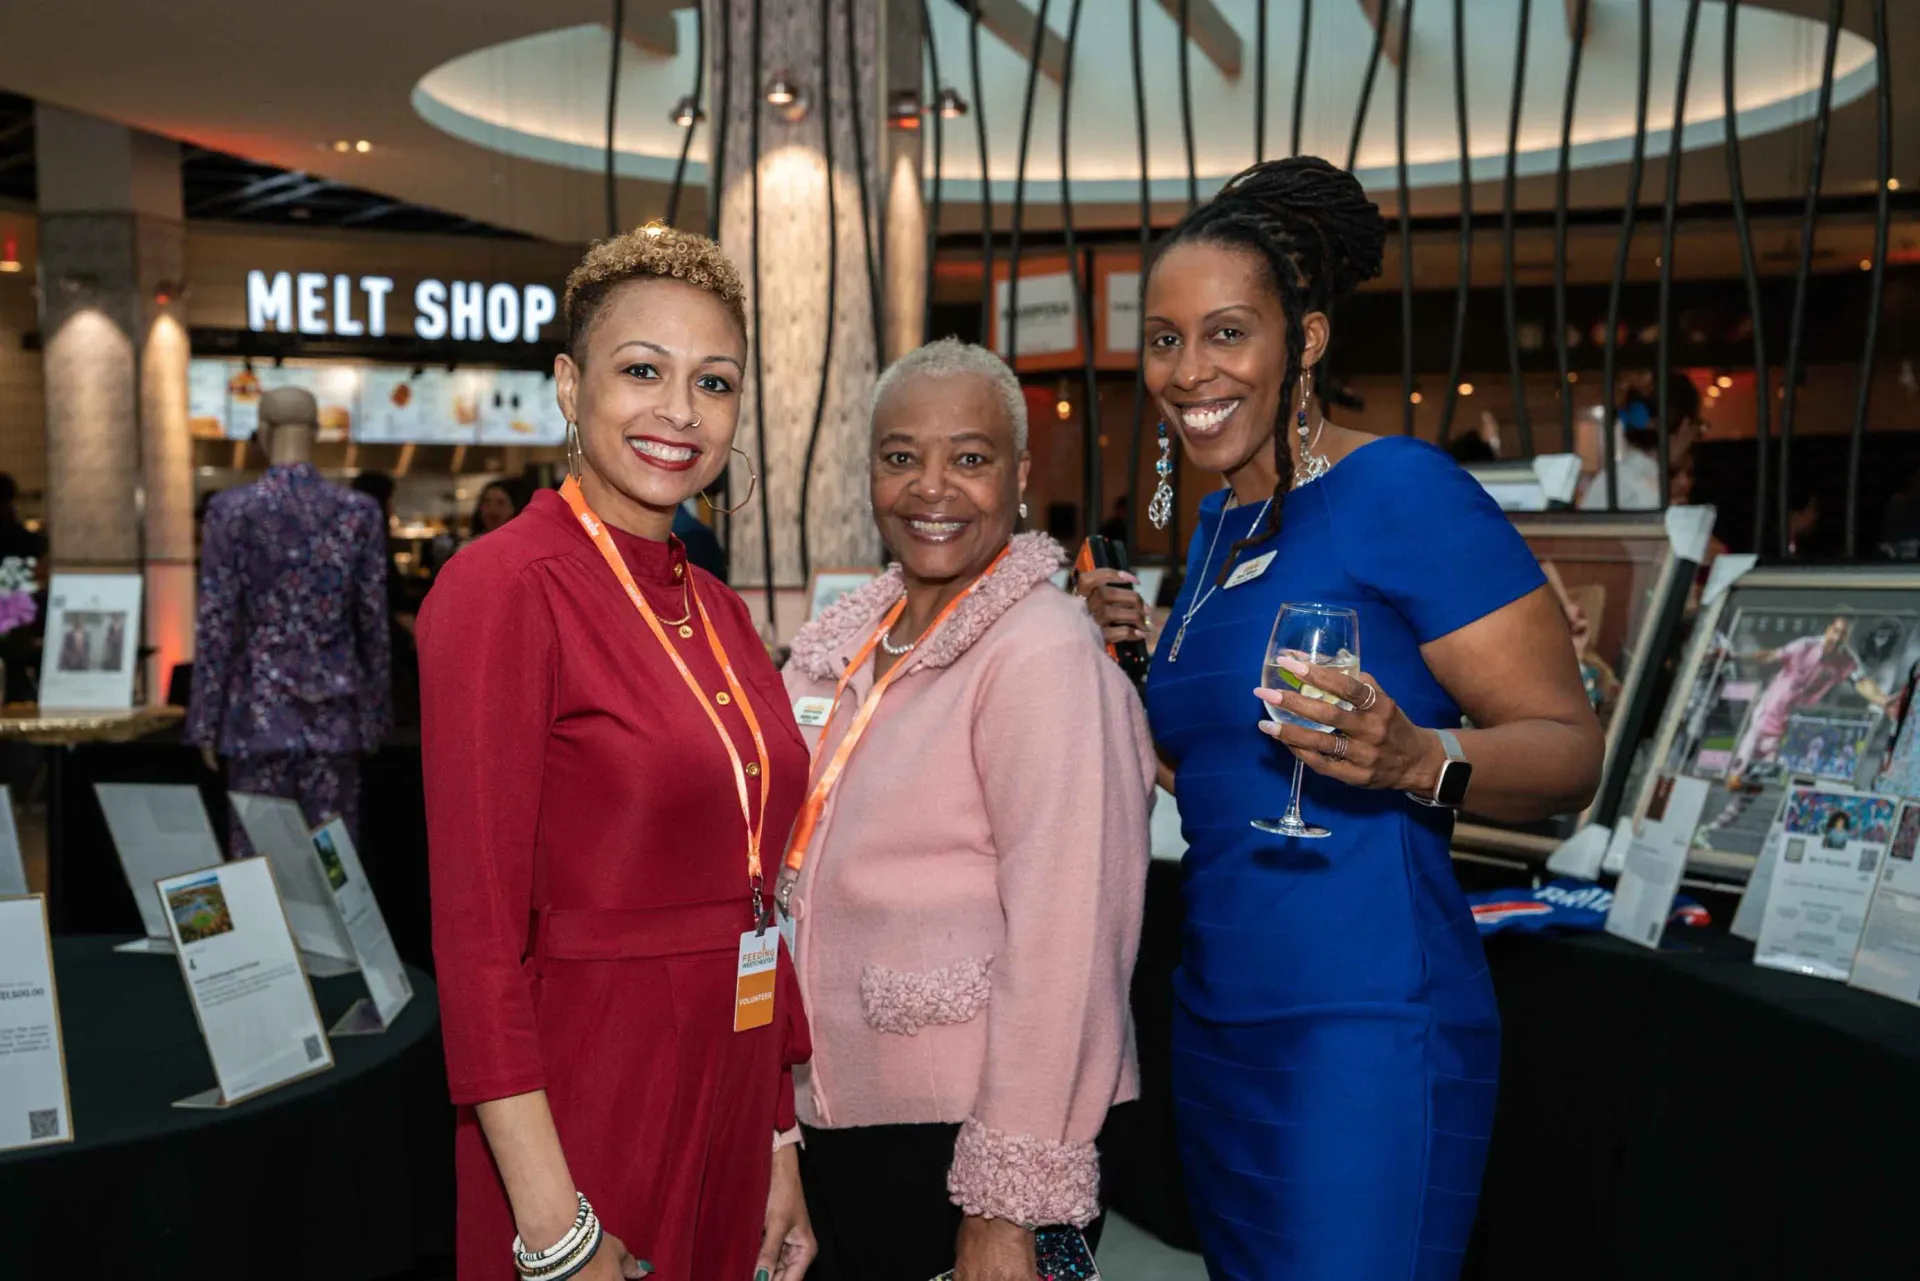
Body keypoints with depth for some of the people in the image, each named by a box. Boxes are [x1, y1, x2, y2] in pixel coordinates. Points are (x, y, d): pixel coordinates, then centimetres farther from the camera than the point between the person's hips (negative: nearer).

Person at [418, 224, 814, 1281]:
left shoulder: (717, 610, 8)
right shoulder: (504, 586, -14)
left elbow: (751, 905, 11)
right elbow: (476, 936, -17)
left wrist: (779, 1142, 11)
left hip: (727, 1104, 7)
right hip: (586, 1107, -7)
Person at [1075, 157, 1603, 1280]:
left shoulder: (1402, 490, -12)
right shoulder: (1219, 523, 13)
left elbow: (1571, 748, -14)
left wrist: (1414, 758, -31)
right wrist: (1141, 659, 8)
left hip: (1367, 1025, -8)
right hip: (1219, 1011, 8)